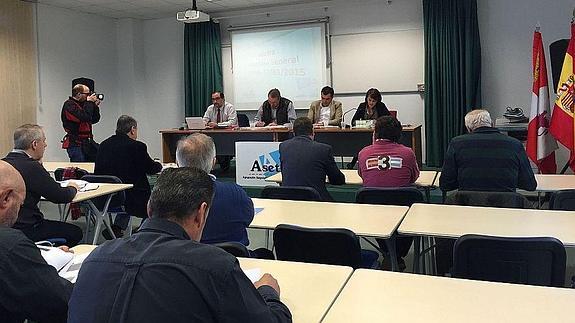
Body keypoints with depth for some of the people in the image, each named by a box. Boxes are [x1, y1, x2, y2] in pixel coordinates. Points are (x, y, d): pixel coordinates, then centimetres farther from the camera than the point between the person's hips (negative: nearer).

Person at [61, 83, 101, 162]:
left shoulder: (82, 104, 16)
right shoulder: (69, 105, -11)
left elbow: (94, 120, 17)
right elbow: (85, 117, -26)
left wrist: (95, 106, 5)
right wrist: (89, 102, -15)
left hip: (85, 143, 8)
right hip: (75, 144, -8)